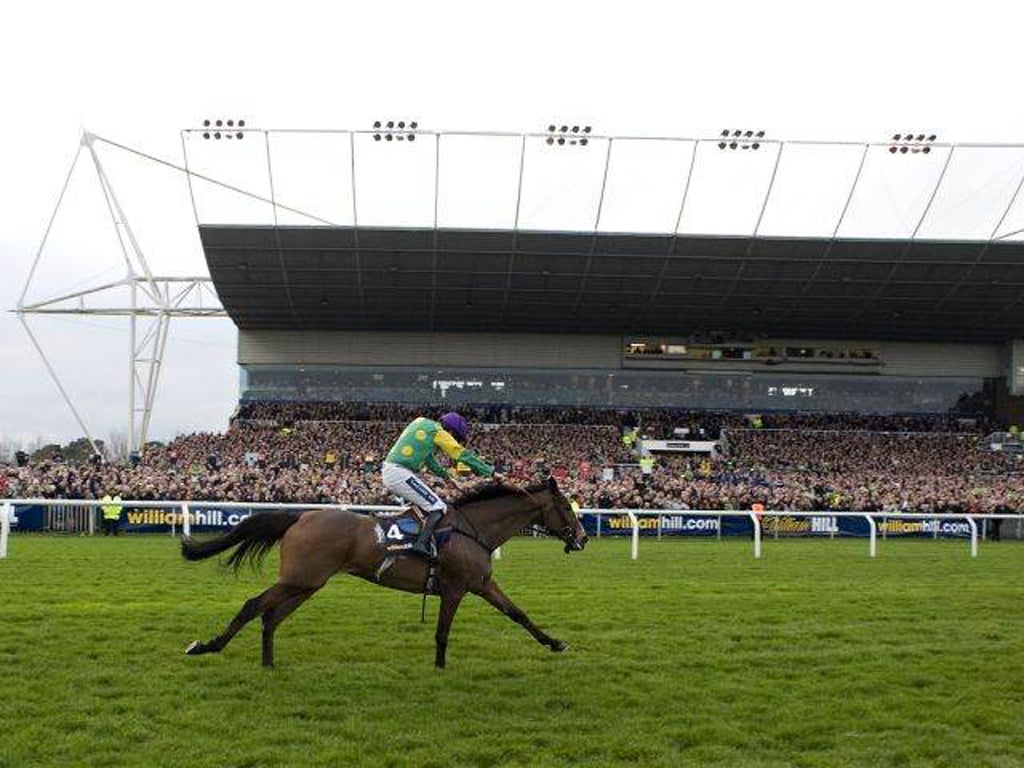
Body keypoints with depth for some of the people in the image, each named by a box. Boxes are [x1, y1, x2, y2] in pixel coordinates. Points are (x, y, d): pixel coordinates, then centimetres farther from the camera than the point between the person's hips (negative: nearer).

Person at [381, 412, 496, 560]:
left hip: (387, 472, 9)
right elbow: (464, 456, -2)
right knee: (438, 508, -8)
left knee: (425, 503, 22)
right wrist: (491, 472, 4)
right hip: (400, 474, -9)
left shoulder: (421, 422, 21)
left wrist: (445, 475, 28)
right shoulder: (439, 433, -4)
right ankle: (421, 544, -23)